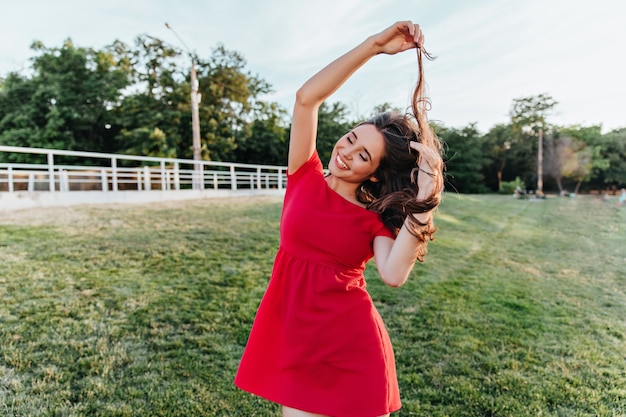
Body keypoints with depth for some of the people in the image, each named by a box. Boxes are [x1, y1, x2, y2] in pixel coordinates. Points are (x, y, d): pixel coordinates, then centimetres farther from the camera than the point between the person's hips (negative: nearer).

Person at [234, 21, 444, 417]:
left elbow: (394, 274, -22)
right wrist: (375, 44, -15)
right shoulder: (305, 179, -1)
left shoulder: (374, 220, -3)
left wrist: (424, 197, -23)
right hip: (296, 343, 1)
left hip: (354, 344, 0)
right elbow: (307, 98, -12)